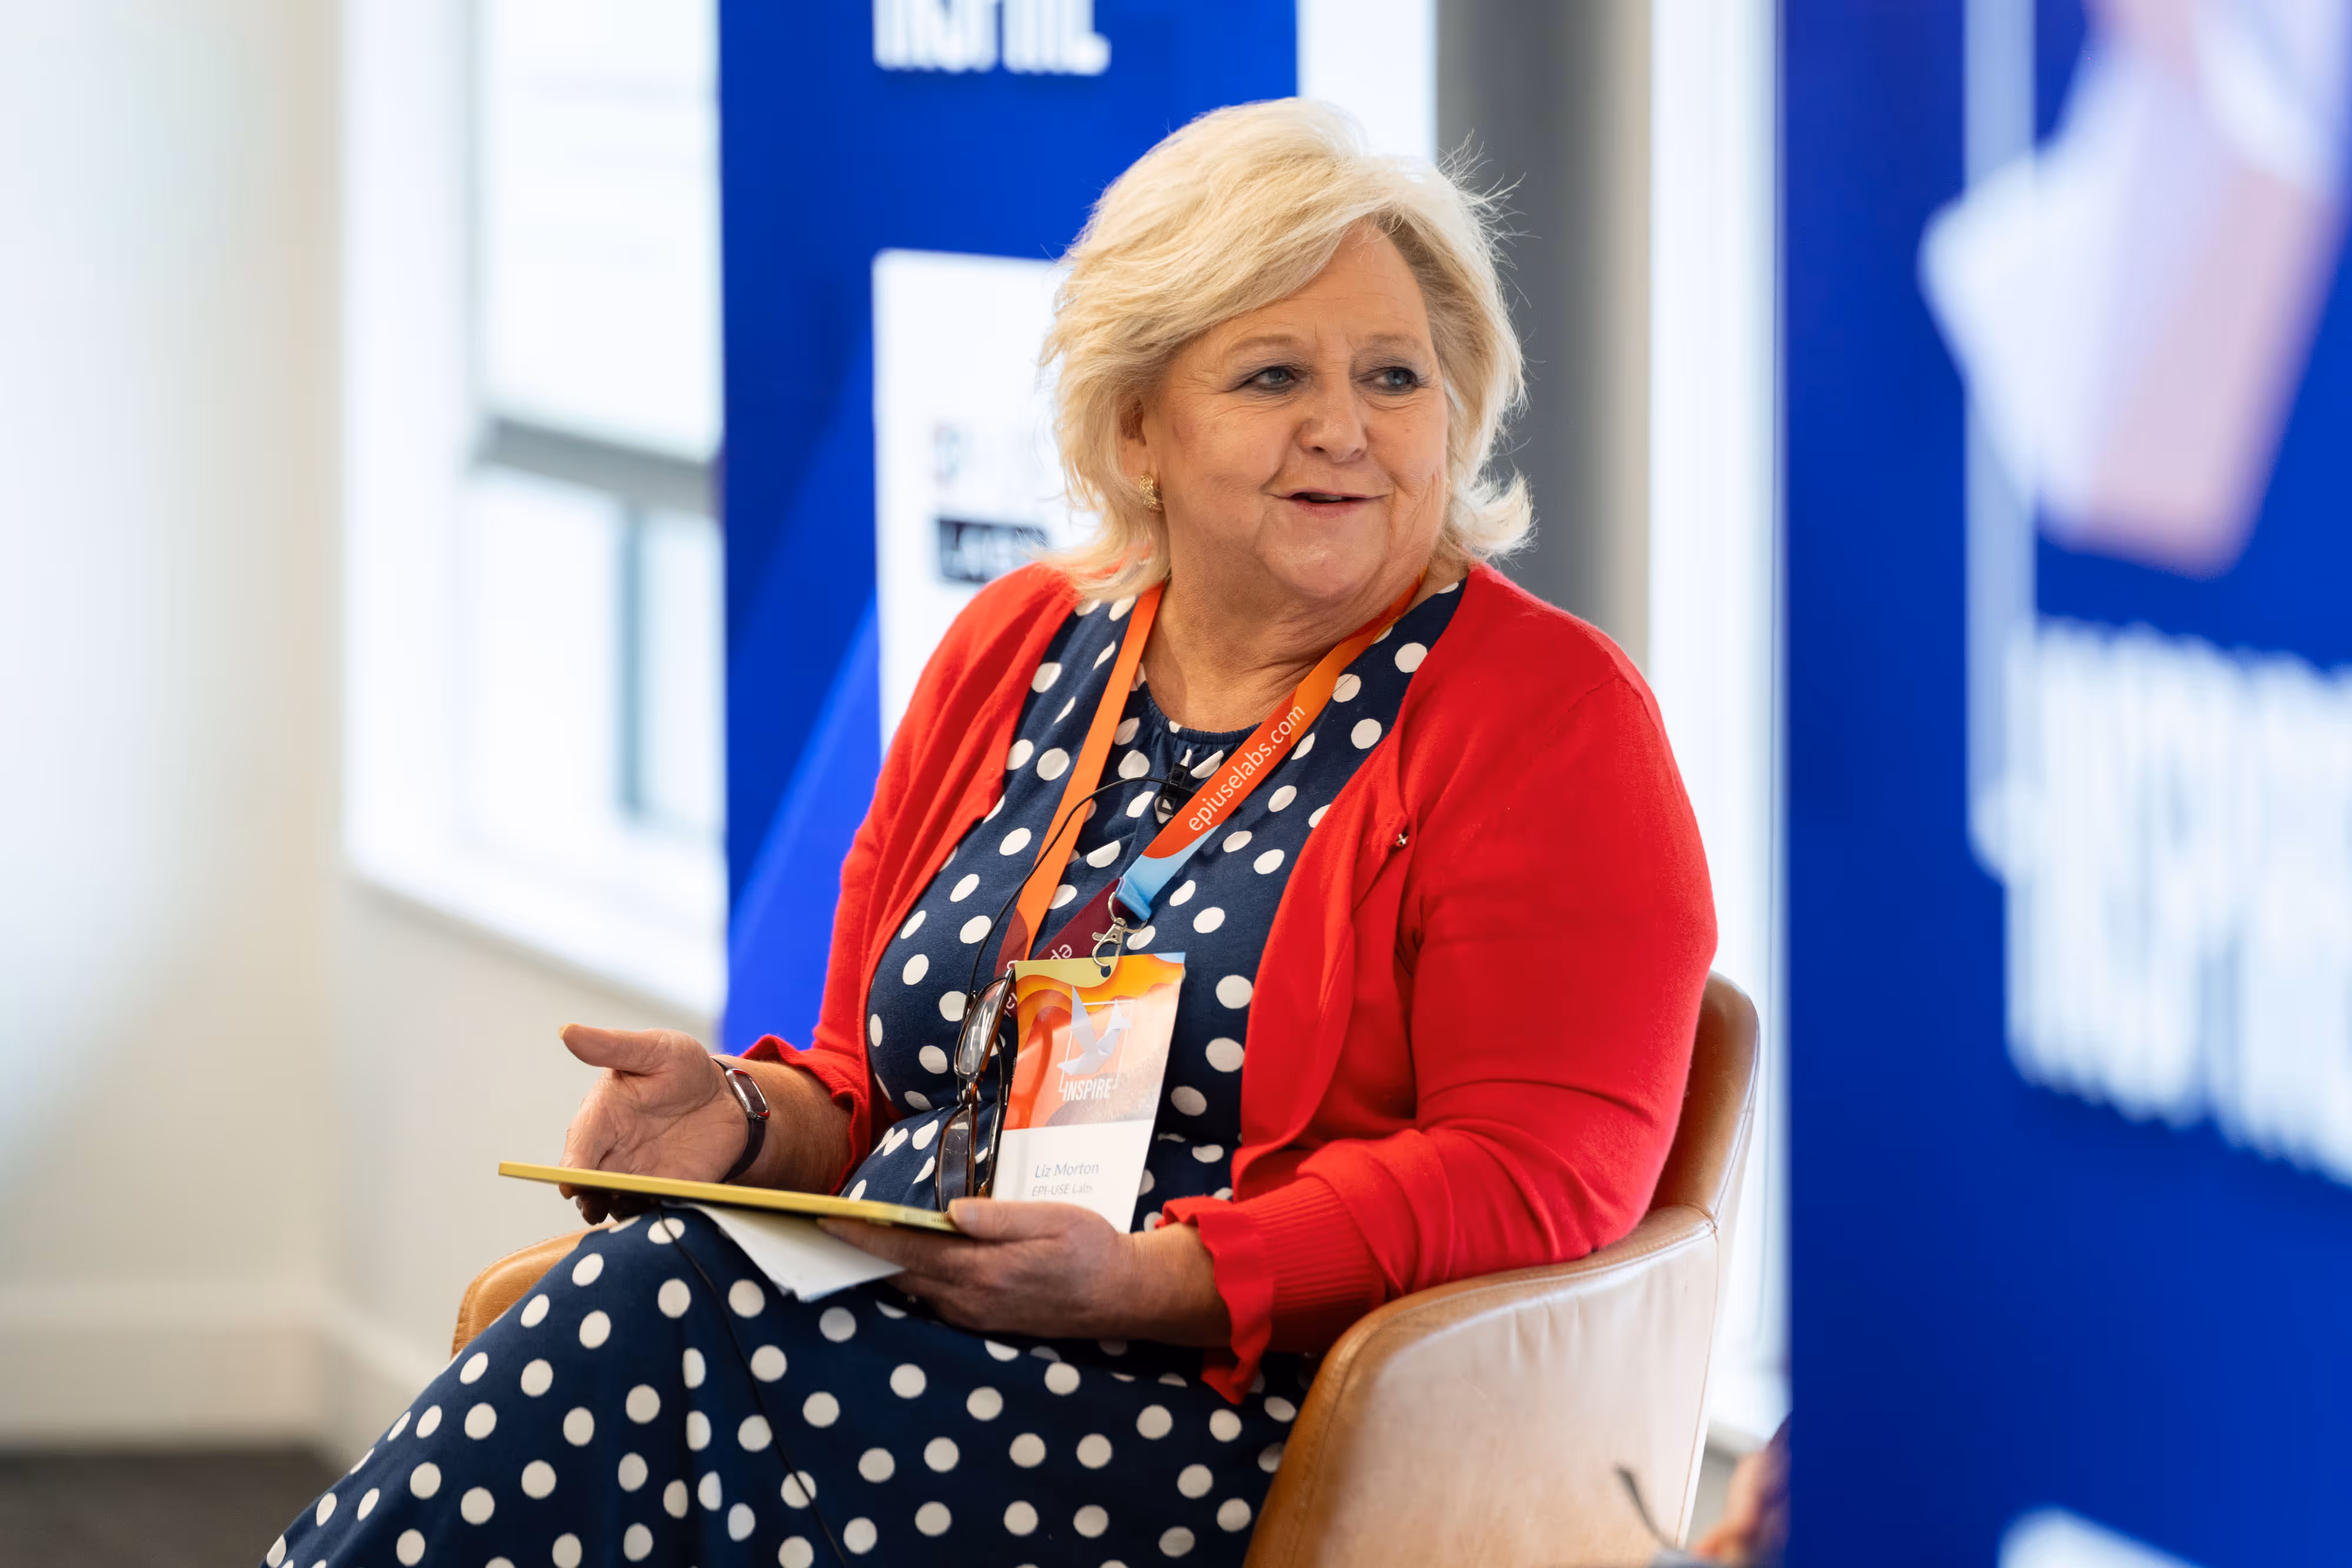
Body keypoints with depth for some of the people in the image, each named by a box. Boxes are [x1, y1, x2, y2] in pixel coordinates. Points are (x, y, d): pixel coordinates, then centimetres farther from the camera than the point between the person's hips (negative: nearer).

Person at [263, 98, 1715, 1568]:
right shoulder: (1016, 651, 17)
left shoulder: (1546, 716, -1)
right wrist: (751, 1119, 0)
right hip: (916, 1346, 5)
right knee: (650, 1296, -29)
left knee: (672, 1319, -29)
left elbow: (1535, 1176, -10)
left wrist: (1147, 1281, -22)